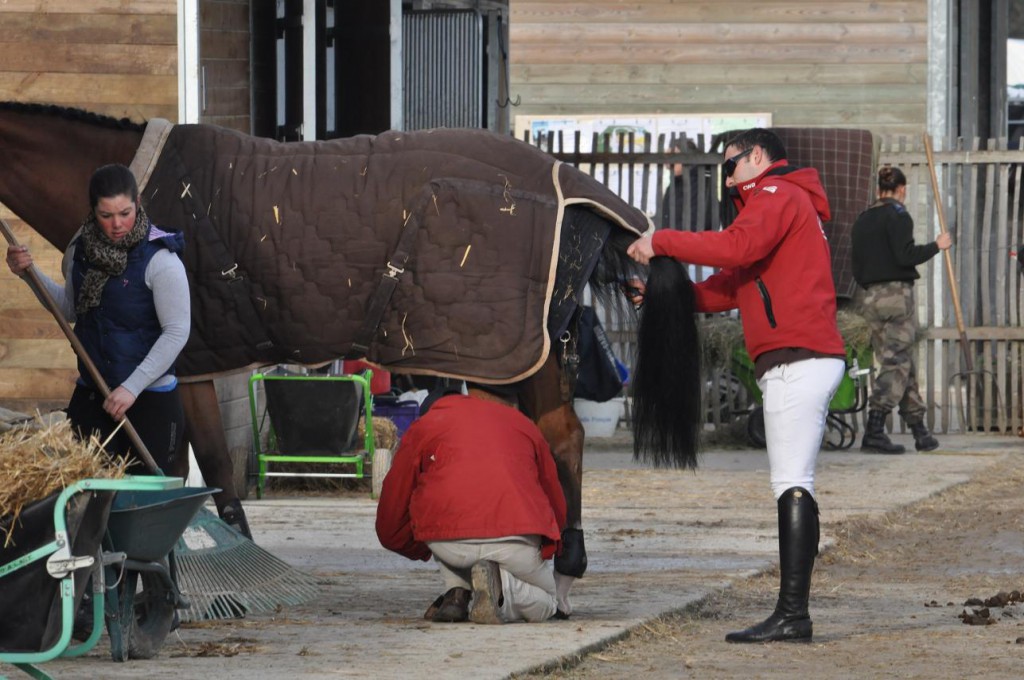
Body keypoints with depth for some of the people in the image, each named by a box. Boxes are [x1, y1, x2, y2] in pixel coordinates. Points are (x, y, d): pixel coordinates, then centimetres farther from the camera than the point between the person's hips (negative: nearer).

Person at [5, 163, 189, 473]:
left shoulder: (159, 259, -15)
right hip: (90, 395, 5)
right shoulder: (81, 249, 4)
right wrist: (30, 274, 4)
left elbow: (176, 332, -15)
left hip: (150, 399, -5)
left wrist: (132, 388, -20)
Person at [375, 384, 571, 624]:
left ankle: (456, 593, 13)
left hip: (449, 544, 1)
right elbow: (558, 513, 34)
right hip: (515, 543, -1)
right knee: (546, 604, 26)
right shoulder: (526, 426, 27)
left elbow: (389, 526, 25)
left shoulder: (425, 425, 23)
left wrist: (426, 551, 46)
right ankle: (501, 584, -7)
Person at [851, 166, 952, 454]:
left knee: (902, 364, 12)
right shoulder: (898, 217, -9)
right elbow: (905, 255, -18)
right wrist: (936, 246, -5)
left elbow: (857, 266, 15)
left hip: (868, 296, 7)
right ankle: (874, 431, -18)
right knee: (896, 363, -7)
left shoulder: (863, 220, 13)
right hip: (896, 293, -7)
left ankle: (918, 428, 14)